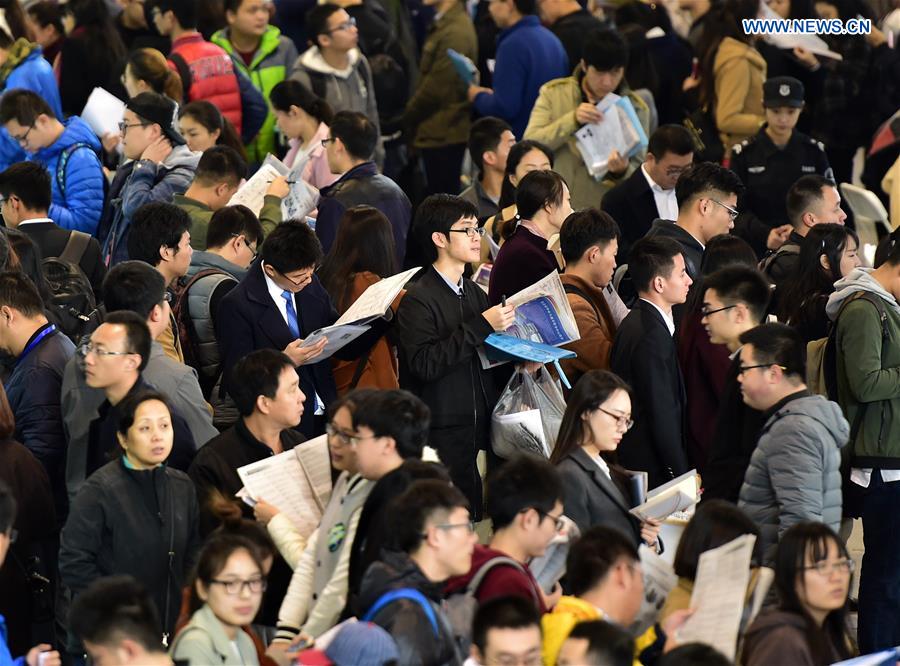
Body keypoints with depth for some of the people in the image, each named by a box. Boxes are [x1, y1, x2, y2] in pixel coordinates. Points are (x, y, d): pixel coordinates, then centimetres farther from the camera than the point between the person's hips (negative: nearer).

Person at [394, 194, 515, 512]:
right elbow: (424, 364, -21)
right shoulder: (417, 300, -9)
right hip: (443, 436, -7)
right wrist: (481, 327, -20)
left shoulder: (476, 293, 16)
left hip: (480, 433, 7)